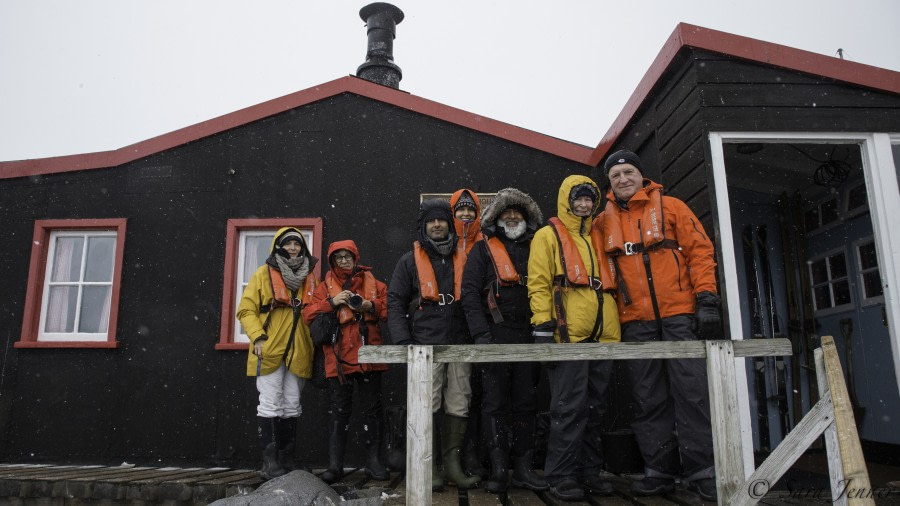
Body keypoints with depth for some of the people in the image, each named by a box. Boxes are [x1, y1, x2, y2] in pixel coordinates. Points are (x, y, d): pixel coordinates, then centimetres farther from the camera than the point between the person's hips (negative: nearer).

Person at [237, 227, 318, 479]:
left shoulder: (309, 278, 13)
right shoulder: (264, 274, 1)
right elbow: (246, 310, -2)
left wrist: (314, 341, 7)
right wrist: (258, 337, -14)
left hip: (298, 353, 4)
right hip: (270, 351, -4)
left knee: (292, 407, 10)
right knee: (270, 406, -3)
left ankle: (286, 459, 20)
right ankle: (270, 461, 5)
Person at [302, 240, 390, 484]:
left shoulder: (372, 283, 12)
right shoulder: (325, 286, 11)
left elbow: (388, 307, 5)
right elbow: (308, 314, 1)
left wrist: (371, 306, -12)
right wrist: (332, 302, -12)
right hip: (338, 357, 0)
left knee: (372, 408, 6)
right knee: (339, 410, 3)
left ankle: (374, 461, 15)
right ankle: (334, 465, 9)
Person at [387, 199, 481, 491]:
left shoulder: (463, 259, 14)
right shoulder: (410, 261, 7)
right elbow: (395, 302, 3)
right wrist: (403, 341, -8)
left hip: (459, 345, 3)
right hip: (426, 346, -2)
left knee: (459, 406, 3)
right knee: (428, 407, -4)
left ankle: (453, 463, 15)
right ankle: (430, 467, 7)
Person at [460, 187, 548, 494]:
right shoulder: (484, 250, 5)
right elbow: (470, 293, -4)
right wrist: (481, 334, -14)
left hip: (528, 337, 4)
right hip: (495, 337, -3)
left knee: (526, 403, 7)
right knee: (496, 404, -1)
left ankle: (523, 468, 15)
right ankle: (499, 471, 6)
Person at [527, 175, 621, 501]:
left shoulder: (596, 238, 22)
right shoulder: (548, 235, 4)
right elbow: (538, 284, -4)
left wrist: (614, 328, 17)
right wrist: (543, 326, -14)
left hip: (601, 335, 6)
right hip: (568, 335, -6)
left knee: (595, 407, 11)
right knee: (570, 407, -6)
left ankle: (590, 471, 21)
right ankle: (561, 475, 4)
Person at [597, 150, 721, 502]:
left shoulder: (670, 207, 5)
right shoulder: (604, 222, 11)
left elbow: (700, 251, 1)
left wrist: (707, 299, -7)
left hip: (679, 315, -2)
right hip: (635, 322, 3)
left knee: (692, 391, -4)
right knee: (649, 399, 7)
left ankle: (702, 470, 6)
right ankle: (659, 470, 16)